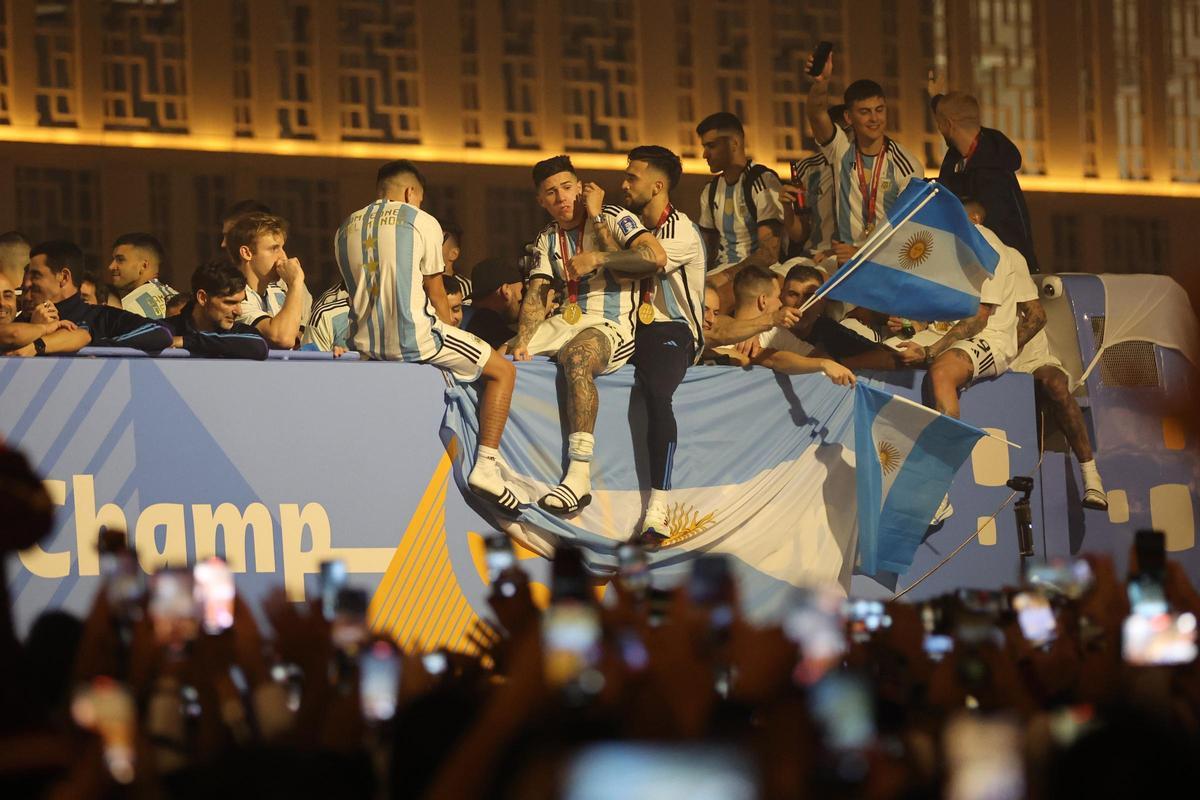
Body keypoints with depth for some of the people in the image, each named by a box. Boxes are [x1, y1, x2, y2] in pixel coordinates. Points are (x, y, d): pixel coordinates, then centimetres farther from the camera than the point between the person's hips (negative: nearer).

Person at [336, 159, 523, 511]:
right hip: (414, 338, -6)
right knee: (502, 370, 9)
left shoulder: (347, 228, 13)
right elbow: (436, 298, -1)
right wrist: (449, 344, 14)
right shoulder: (421, 222, -3)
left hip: (366, 343, 6)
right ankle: (485, 466, -4)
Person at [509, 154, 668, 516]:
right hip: (567, 321, 8)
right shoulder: (548, 239, 16)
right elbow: (537, 294, 8)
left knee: (576, 355, -38)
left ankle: (579, 476, -44)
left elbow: (656, 257, -20)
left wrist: (596, 259, -19)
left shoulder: (614, 218, -4)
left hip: (612, 326, -8)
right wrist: (523, 341, -9)